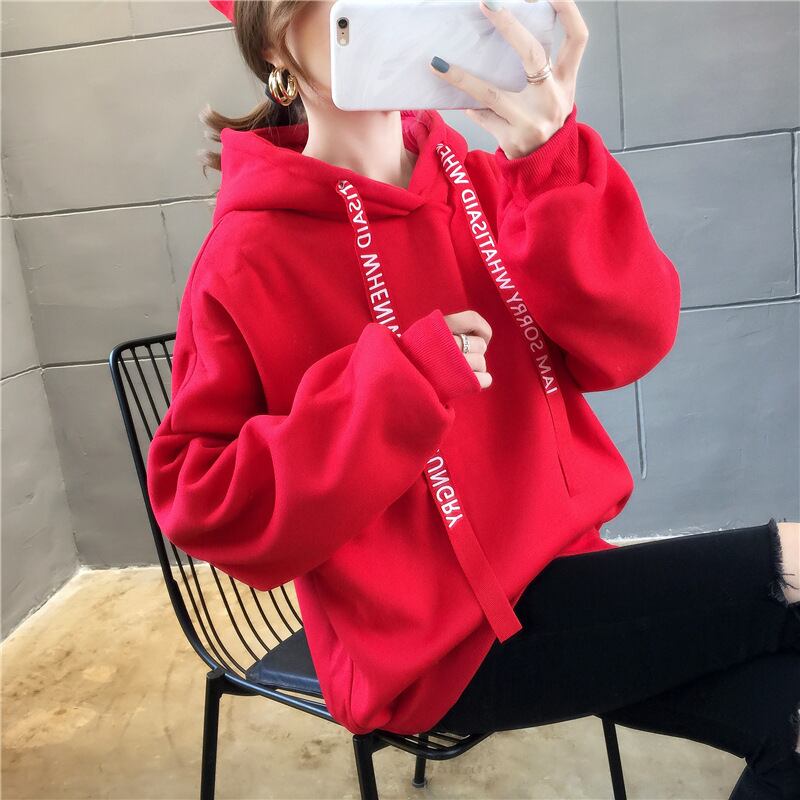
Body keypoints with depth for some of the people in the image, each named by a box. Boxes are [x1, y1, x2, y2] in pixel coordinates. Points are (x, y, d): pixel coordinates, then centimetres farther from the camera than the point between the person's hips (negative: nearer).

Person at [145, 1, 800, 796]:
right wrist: (398, 381, -26)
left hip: (549, 568, 6)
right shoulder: (252, 259, -13)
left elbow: (629, 341, -9)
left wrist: (549, 160, -26)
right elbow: (200, 502, -15)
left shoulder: (476, 176, 2)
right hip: (441, 642, -5)